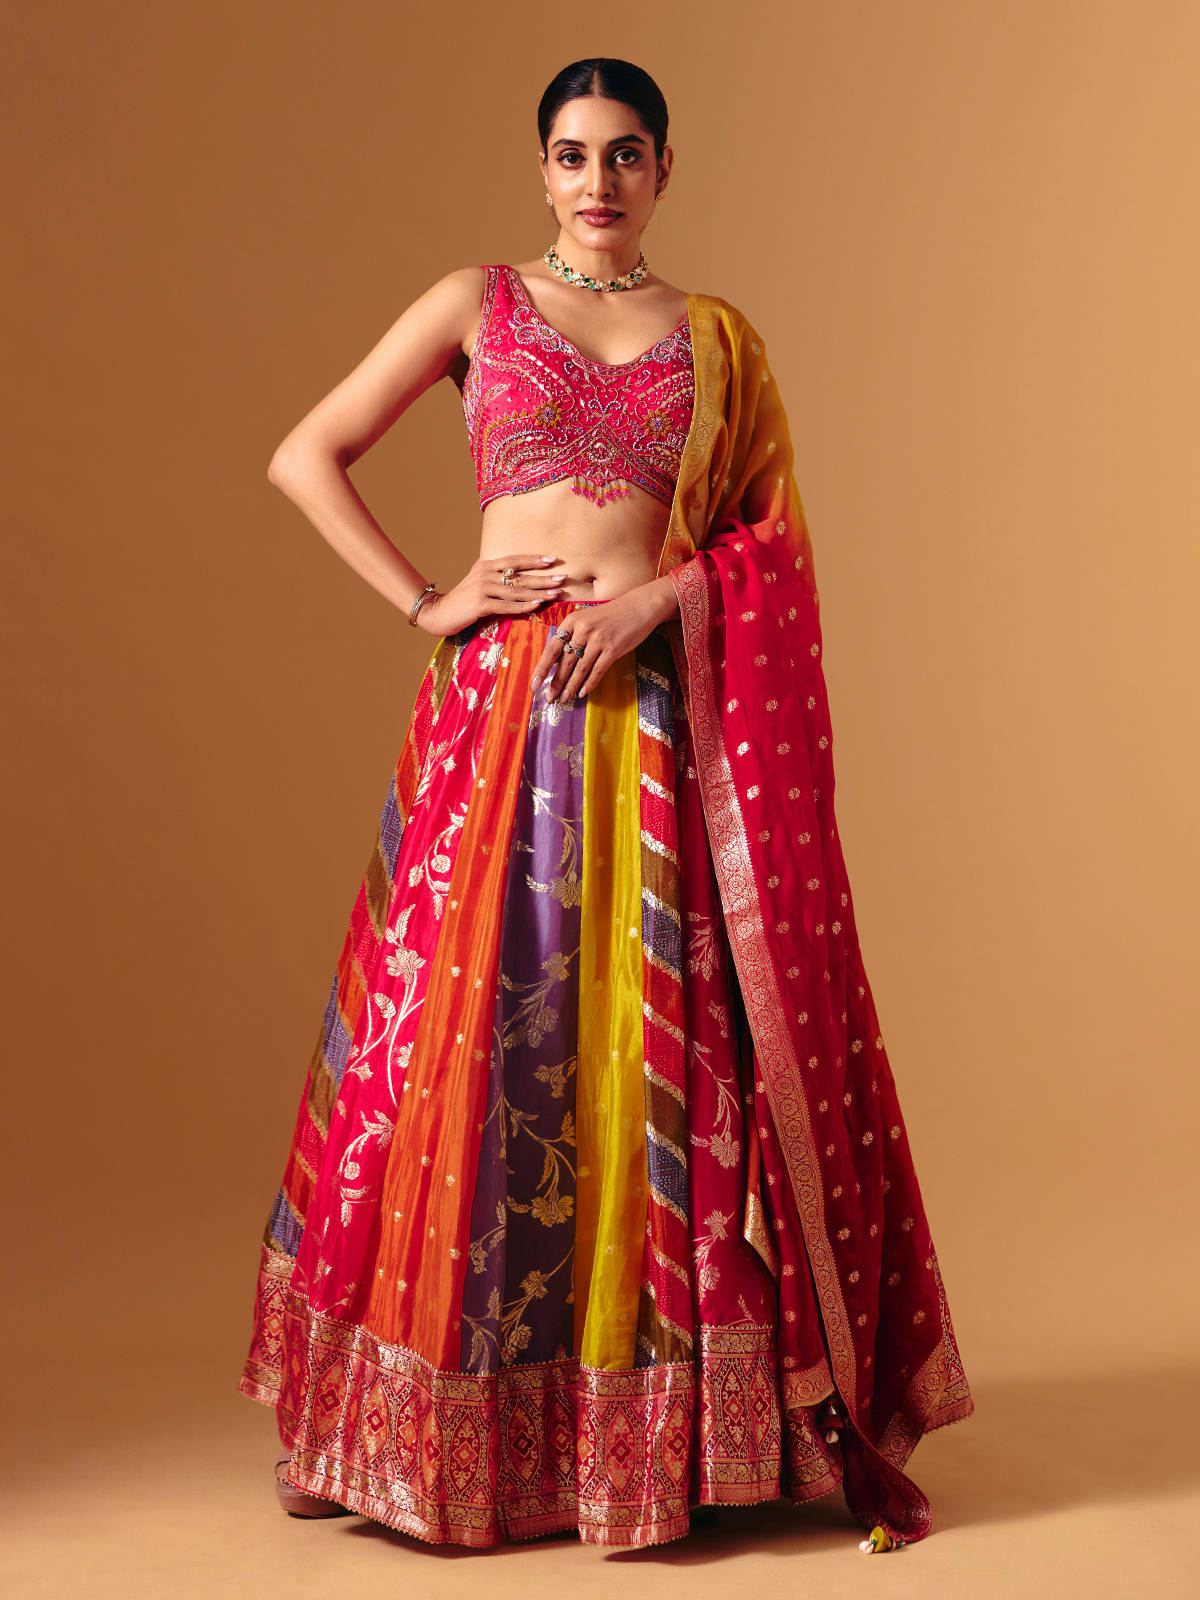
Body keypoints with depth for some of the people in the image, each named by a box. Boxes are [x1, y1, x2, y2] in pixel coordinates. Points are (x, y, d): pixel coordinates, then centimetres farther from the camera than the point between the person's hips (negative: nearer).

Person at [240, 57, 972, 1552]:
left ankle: (663, 1414, 10)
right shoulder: (477, 303, 10)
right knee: (478, 1033, -1)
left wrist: (666, 592, -11)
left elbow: (771, 537, 8)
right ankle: (441, 1418, 11)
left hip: (665, 714, 1)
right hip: (505, 705, -1)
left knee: (678, 1042, -1)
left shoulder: (718, 339, 14)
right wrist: (424, 600, -3)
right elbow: (304, 457, 6)